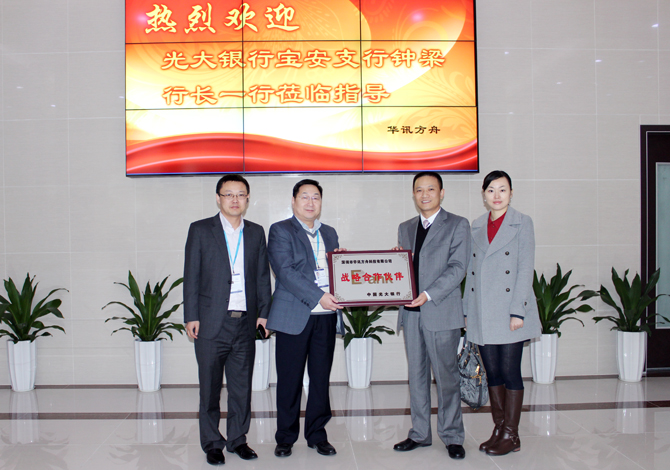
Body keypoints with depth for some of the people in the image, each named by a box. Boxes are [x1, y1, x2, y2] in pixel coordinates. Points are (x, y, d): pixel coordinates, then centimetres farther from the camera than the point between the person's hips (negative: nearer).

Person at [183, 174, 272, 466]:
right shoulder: (200, 230, 1)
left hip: (245, 322, 3)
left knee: (242, 386, 10)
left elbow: (262, 276, 12)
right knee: (210, 388, 6)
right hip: (211, 323, -3)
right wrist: (191, 317, -6)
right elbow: (191, 276, -1)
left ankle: (238, 439, 25)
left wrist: (264, 312, 6)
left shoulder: (256, 232, 10)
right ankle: (212, 444, 20)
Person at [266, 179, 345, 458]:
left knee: (321, 378, 9)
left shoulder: (329, 233, 18)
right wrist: (318, 296, -20)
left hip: (326, 316, 5)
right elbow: (285, 271, -12)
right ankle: (286, 437, 17)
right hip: (294, 315, -5)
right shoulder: (280, 231, 0)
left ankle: (317, 434, 22)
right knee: (290, 380, 2)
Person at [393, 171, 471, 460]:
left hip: (441, 312, -5)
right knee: (416, 375, 11)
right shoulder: (405, 228, 17)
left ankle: (452, 436, 14)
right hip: (411, 312, 5)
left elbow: (457, 268, -10)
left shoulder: (457, 225, 0)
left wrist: (428, 294, -19)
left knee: (446, 376, 1)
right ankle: (419, 434, 22)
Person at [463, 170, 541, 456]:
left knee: (510, 372, 0)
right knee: (492, 373, 10)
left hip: (508, 311, -4)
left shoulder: (522, 223, -1)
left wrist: (517, 311, -14)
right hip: (482, 315, 5)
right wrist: (468, 310, 10)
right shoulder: (476, 226, 13)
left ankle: (511, 436, 11)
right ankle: (498, 430, 21)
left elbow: (526, 270, -7)